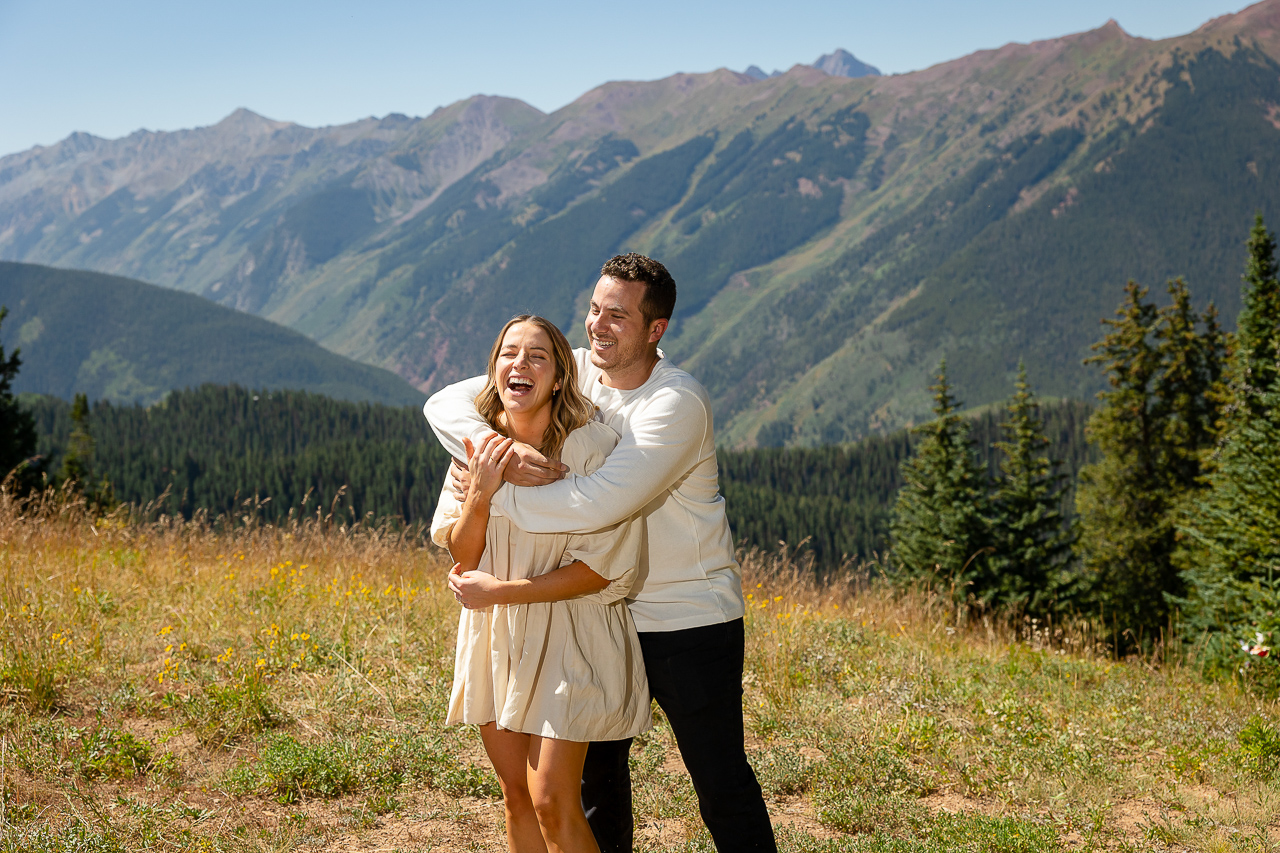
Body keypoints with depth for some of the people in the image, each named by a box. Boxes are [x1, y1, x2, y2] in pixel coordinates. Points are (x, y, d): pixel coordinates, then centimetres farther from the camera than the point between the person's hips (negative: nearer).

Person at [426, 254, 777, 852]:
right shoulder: (570, 373, -3)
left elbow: (600, 504, -32)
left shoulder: (678, 404, -21)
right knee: (594, 766, 16)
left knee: (721, 782, 1)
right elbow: (445, 405, -5)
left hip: (691, 617, -6)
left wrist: (494, 491, -22)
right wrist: (502, 454, -25)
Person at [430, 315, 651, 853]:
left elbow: (604, 567, -16)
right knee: (516, 795, 12)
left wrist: (499, 591, -16)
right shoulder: (479, 449, 1)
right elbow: (463, 557, 1)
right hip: (497, 640, 5)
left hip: (569, 638, -5)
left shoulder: (592, 448, -16)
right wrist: (480, 494, -18)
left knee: (552, 803, -10)